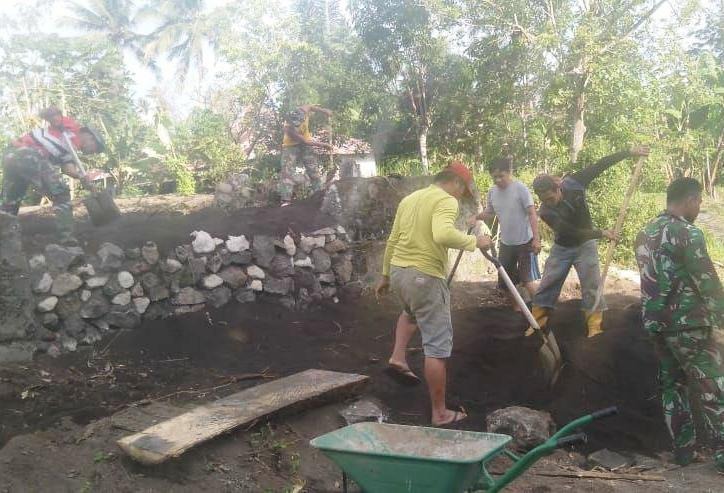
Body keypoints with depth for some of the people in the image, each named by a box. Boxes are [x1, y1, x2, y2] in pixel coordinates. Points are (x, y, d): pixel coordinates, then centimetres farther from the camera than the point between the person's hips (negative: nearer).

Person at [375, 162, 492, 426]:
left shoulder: (409, 198, 15)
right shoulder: (446, 201, -10)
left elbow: (392, 241, 19)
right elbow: (443, 235, -31)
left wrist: (386, 276, 27)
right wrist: (474, 241, -16)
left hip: (398, 271, 8)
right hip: (425, 277, -8)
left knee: (411, 311, 41)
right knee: (437, 347, 0)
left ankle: (398, 358, 29)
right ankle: (440, 413, 7)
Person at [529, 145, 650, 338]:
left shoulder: (572, 184, -22)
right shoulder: (546, 212, -26)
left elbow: (600, 165, -17)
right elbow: (572, 232, -29)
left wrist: (630, 152, -21)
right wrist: (600, 233, -35)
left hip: (585, 245, 0)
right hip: (562, 248, 0)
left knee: (591, 285, -4)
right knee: (547, 284, 1)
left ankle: (595, 327, 2)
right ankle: (537, 322, 13)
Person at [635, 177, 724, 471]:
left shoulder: (645, 234, 10)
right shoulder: (688, 234, -16)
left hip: (655, 323, 8)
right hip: (688, 325, -8)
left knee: (672, 384, 16)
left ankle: (683, 447, 23)